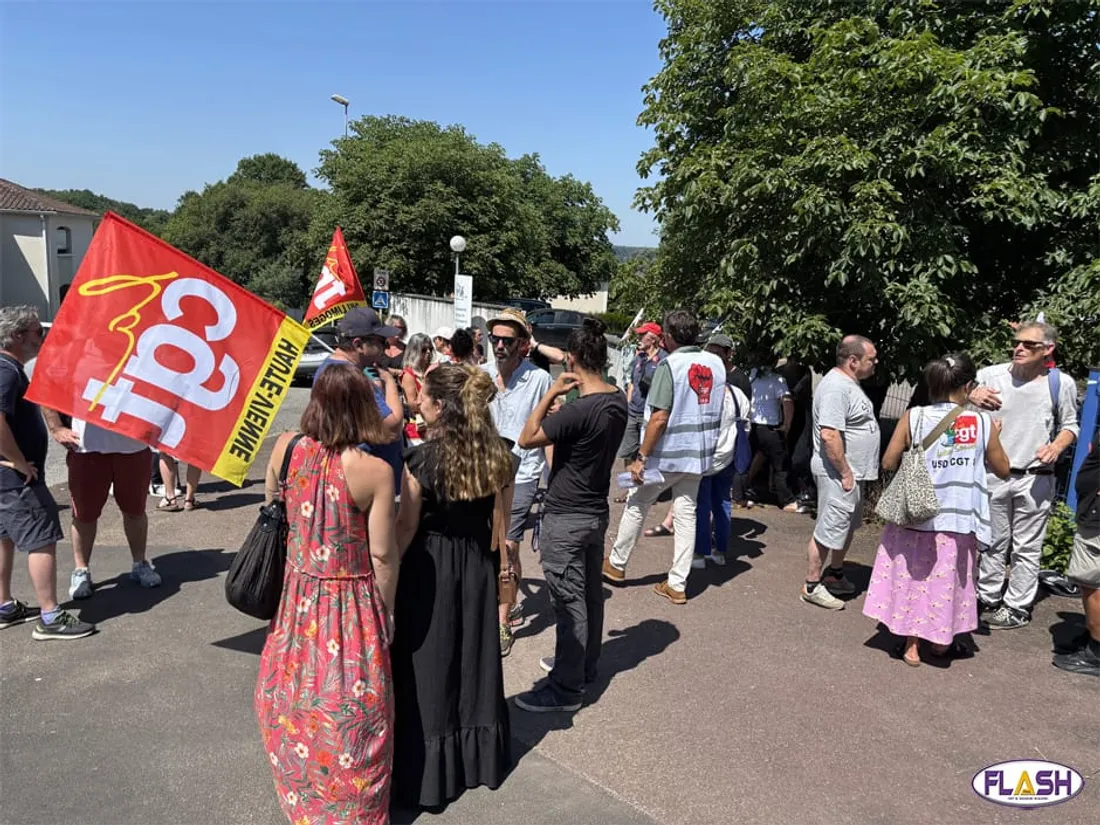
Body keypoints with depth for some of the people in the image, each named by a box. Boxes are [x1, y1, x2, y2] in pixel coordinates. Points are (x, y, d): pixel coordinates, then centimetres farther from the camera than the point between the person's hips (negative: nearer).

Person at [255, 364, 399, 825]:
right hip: (352, 604, -4)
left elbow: (271, 508, 8)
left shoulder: (285, 448, -9)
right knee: (348, 714, 13)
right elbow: (382, 554, -14)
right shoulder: (375, 471, -20)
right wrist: (385, 609, 1)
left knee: (292, 698, 24)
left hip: (297, 598, 4)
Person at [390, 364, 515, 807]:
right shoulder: (498, 454, -6)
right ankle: (481, 760, 35)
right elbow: (500, 517, 4)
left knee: (430, 662, 9)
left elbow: (407, 527, -13)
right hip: (478, 563, 5)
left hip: (430, 567, -5)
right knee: (474, 655, 19)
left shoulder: (421, 459, -20)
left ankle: (428, 772, 23)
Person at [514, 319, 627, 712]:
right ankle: (584, 663, 38)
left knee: (569, 602, 0)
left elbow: (526, 438, -18)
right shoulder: (618, 401, 0)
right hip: (597, 512, 9)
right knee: (590, 592, 20)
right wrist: (562, 397, 2)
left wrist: (551, 392, -14)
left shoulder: (579, 410, -27)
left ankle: (567, 687, 12)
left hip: (566, 519, -9)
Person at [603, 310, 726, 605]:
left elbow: (659, 417, -21)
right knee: (686, 514, 10)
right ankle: (677, 585, 13)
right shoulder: (716, 363, 3)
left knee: (636, 505, 13)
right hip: (699, 454, 6)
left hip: (667, 455, -6)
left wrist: (642, 457, -16)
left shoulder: (671, 365, -17)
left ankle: (616, 565, 27)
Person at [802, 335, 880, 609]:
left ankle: (835, 575, 37)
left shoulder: (849, 383, 12)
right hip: (838, 473, -11)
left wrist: (853, 472, 19)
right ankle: (812, 586, 10)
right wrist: (845, 473, -23)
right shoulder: (836, 387, -22)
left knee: (847, 525, 22)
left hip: (853, 472, 11)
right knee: (829, 530, -2)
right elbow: (829, 435, -29)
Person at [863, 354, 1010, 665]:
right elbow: (1002, 470, 4)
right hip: (957, 521, 0)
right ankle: (941, 640, 33)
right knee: (947, 580, 17)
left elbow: (888, 463, -5)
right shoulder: (983, 423, -9)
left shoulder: (913, 417, -10)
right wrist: (994, 437, 19)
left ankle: (911, 645, 20)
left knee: (913, 578, 14)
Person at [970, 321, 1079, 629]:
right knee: (993, 543, 14)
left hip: (1035, 478, -1)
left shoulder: (1061, 383, -4)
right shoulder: (990, 375, -5)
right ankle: (988, 598, 28)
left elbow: (1070, 425, 8)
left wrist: (1057, 447, -12)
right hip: (993, 474, 1)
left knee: (1026, 548, 7)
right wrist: (971, 397, -21)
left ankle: (1018, 607, 18)